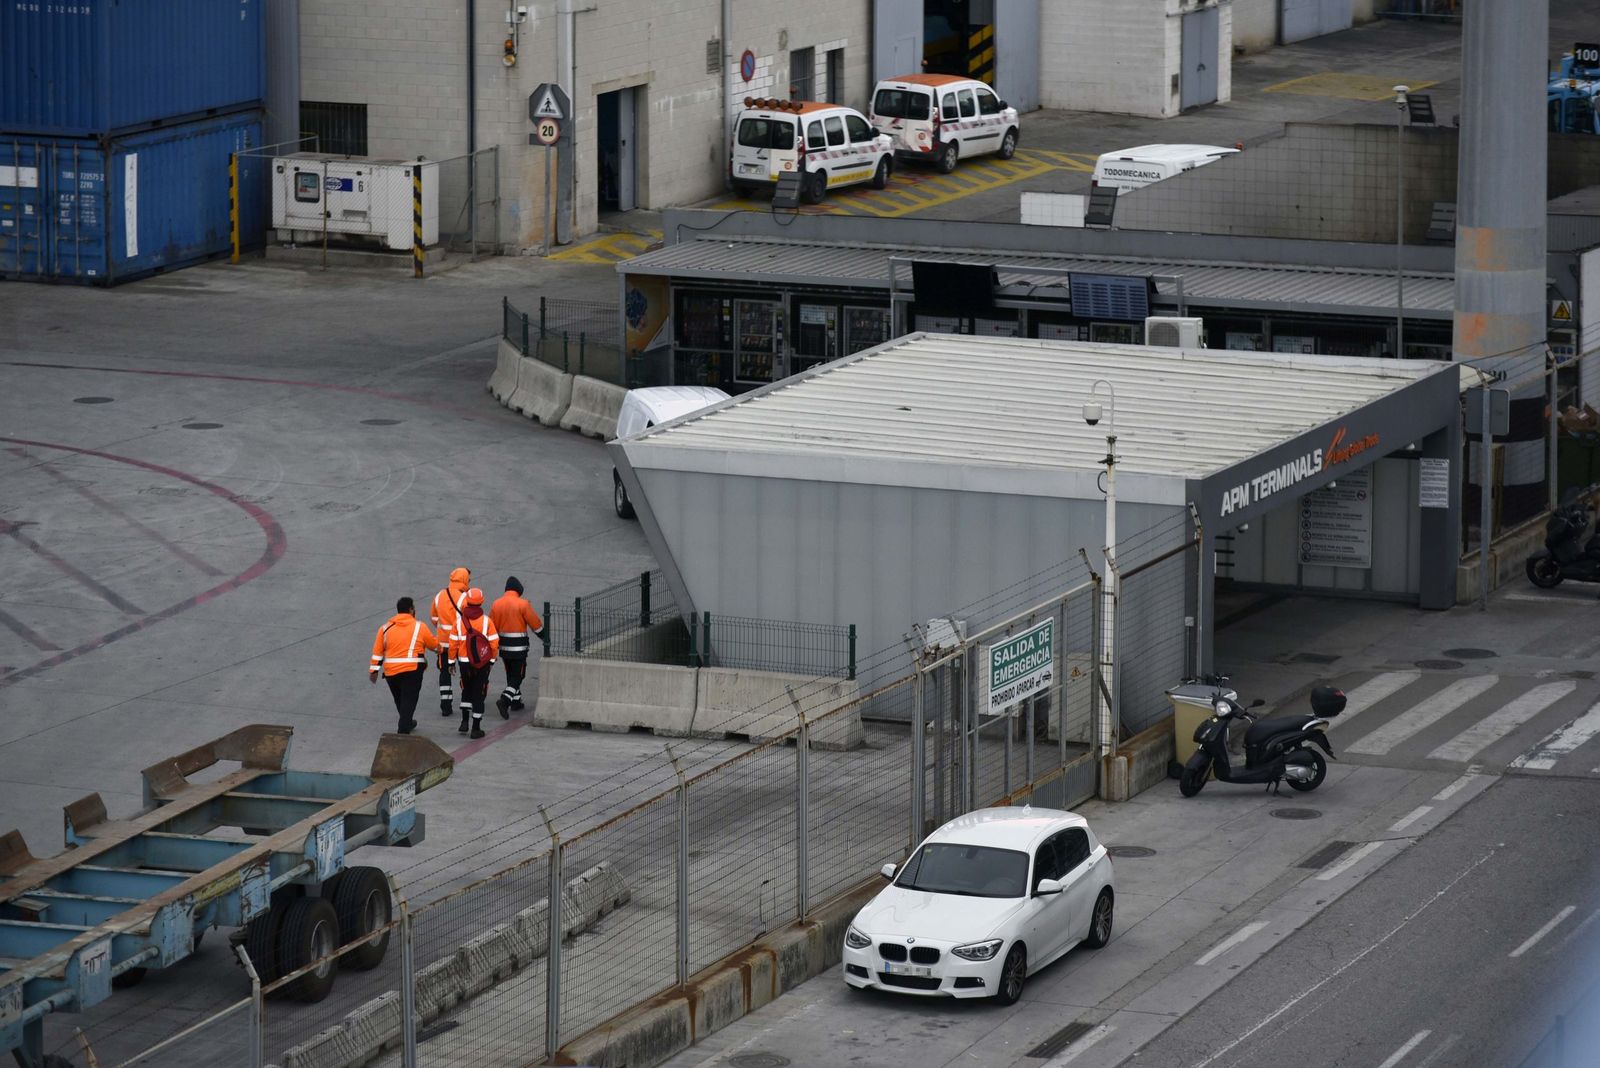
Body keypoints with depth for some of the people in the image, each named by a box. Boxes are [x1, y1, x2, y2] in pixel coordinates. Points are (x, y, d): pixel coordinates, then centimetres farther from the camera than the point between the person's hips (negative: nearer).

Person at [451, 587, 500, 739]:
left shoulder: (459, 621, -4)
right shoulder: (486, 621, -10)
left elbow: (453, 643, -2)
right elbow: (494, 643, -8)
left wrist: (452, 661, 8)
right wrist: (492, 660, 6)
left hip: (464, 662, 2)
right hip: (482, 662, -2)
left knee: (466, 691, 23)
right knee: (478, 694, 5)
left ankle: (464, 721, 15)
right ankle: (476, 728, 6)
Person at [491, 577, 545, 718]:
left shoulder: (496, 604, 1)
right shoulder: (523, 604, -13)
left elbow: (492, 627, 6)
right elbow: (536, 624, -6)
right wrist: (544, 637, 11)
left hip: (504, 647, 5)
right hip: (519, 647, -5)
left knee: (511, 674, 20)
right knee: (517, 676, -1)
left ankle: (516, 701, 28)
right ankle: (505, 700, -19)